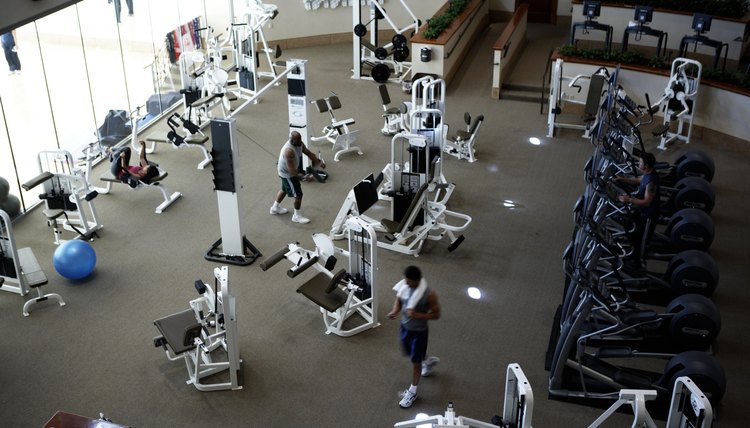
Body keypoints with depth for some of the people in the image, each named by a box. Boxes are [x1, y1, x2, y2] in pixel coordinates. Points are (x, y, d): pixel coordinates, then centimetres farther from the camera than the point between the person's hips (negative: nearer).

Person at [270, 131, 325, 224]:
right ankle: (297, 216, 17)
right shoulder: (289, 151, -36)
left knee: (284, 190, 29)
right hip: (287, 174, -9)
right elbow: (291, 169, -34)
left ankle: (275, 208, 50)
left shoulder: (300, 144, -10)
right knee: (298, 195, -1)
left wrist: (319, 162, -11)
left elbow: (309, 153, -1)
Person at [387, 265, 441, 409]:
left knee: (415, 361, 12)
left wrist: (417, 315, -32)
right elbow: (398, 300, 2)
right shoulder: (404, 285, -15)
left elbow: (436, 314, -19)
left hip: (419, 332, -6)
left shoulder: (429, 294, -30)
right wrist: (395, 311, -20)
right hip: (404, 326, 6)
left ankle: (412, 392, 34)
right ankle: (429, 360, 59)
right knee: (408, 353, 28)